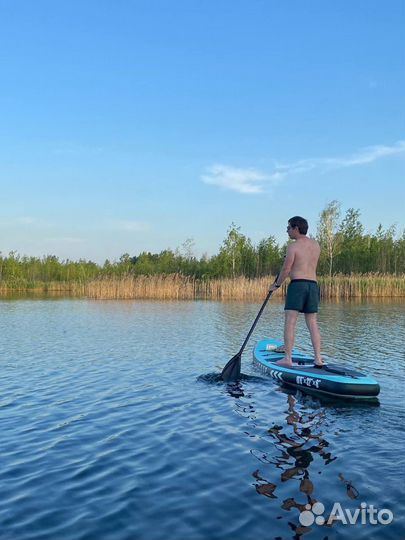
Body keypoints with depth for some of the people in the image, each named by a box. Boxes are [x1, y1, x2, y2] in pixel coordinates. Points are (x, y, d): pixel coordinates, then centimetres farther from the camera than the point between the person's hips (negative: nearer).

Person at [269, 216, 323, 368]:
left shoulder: (293, 246, -5)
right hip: (313, 285, 6)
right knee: (312, 323, 8)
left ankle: (288, 358, -7)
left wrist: (276, 285, 6)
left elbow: (286, 270, -7)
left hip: (297, 284, -6)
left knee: (290, 322, -4)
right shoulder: (316, 245, 14)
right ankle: (318, 358, 4)